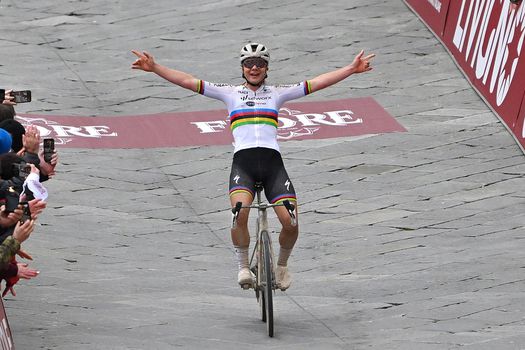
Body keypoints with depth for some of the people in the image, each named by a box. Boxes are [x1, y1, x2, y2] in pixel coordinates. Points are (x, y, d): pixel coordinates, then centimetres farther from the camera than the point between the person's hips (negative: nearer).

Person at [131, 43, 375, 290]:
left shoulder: (277, 93, 20)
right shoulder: (230, 93, 17)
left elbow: (317, 83, 16)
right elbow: (187, 81, 12)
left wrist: (352, 69, 8)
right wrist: (154, 68, 3)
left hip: (272, 161, 1)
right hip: (243, 161, -1)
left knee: (290, 222, -15)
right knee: (240, 214, -29)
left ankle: (282, 265, 16)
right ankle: (243, 266, -6)